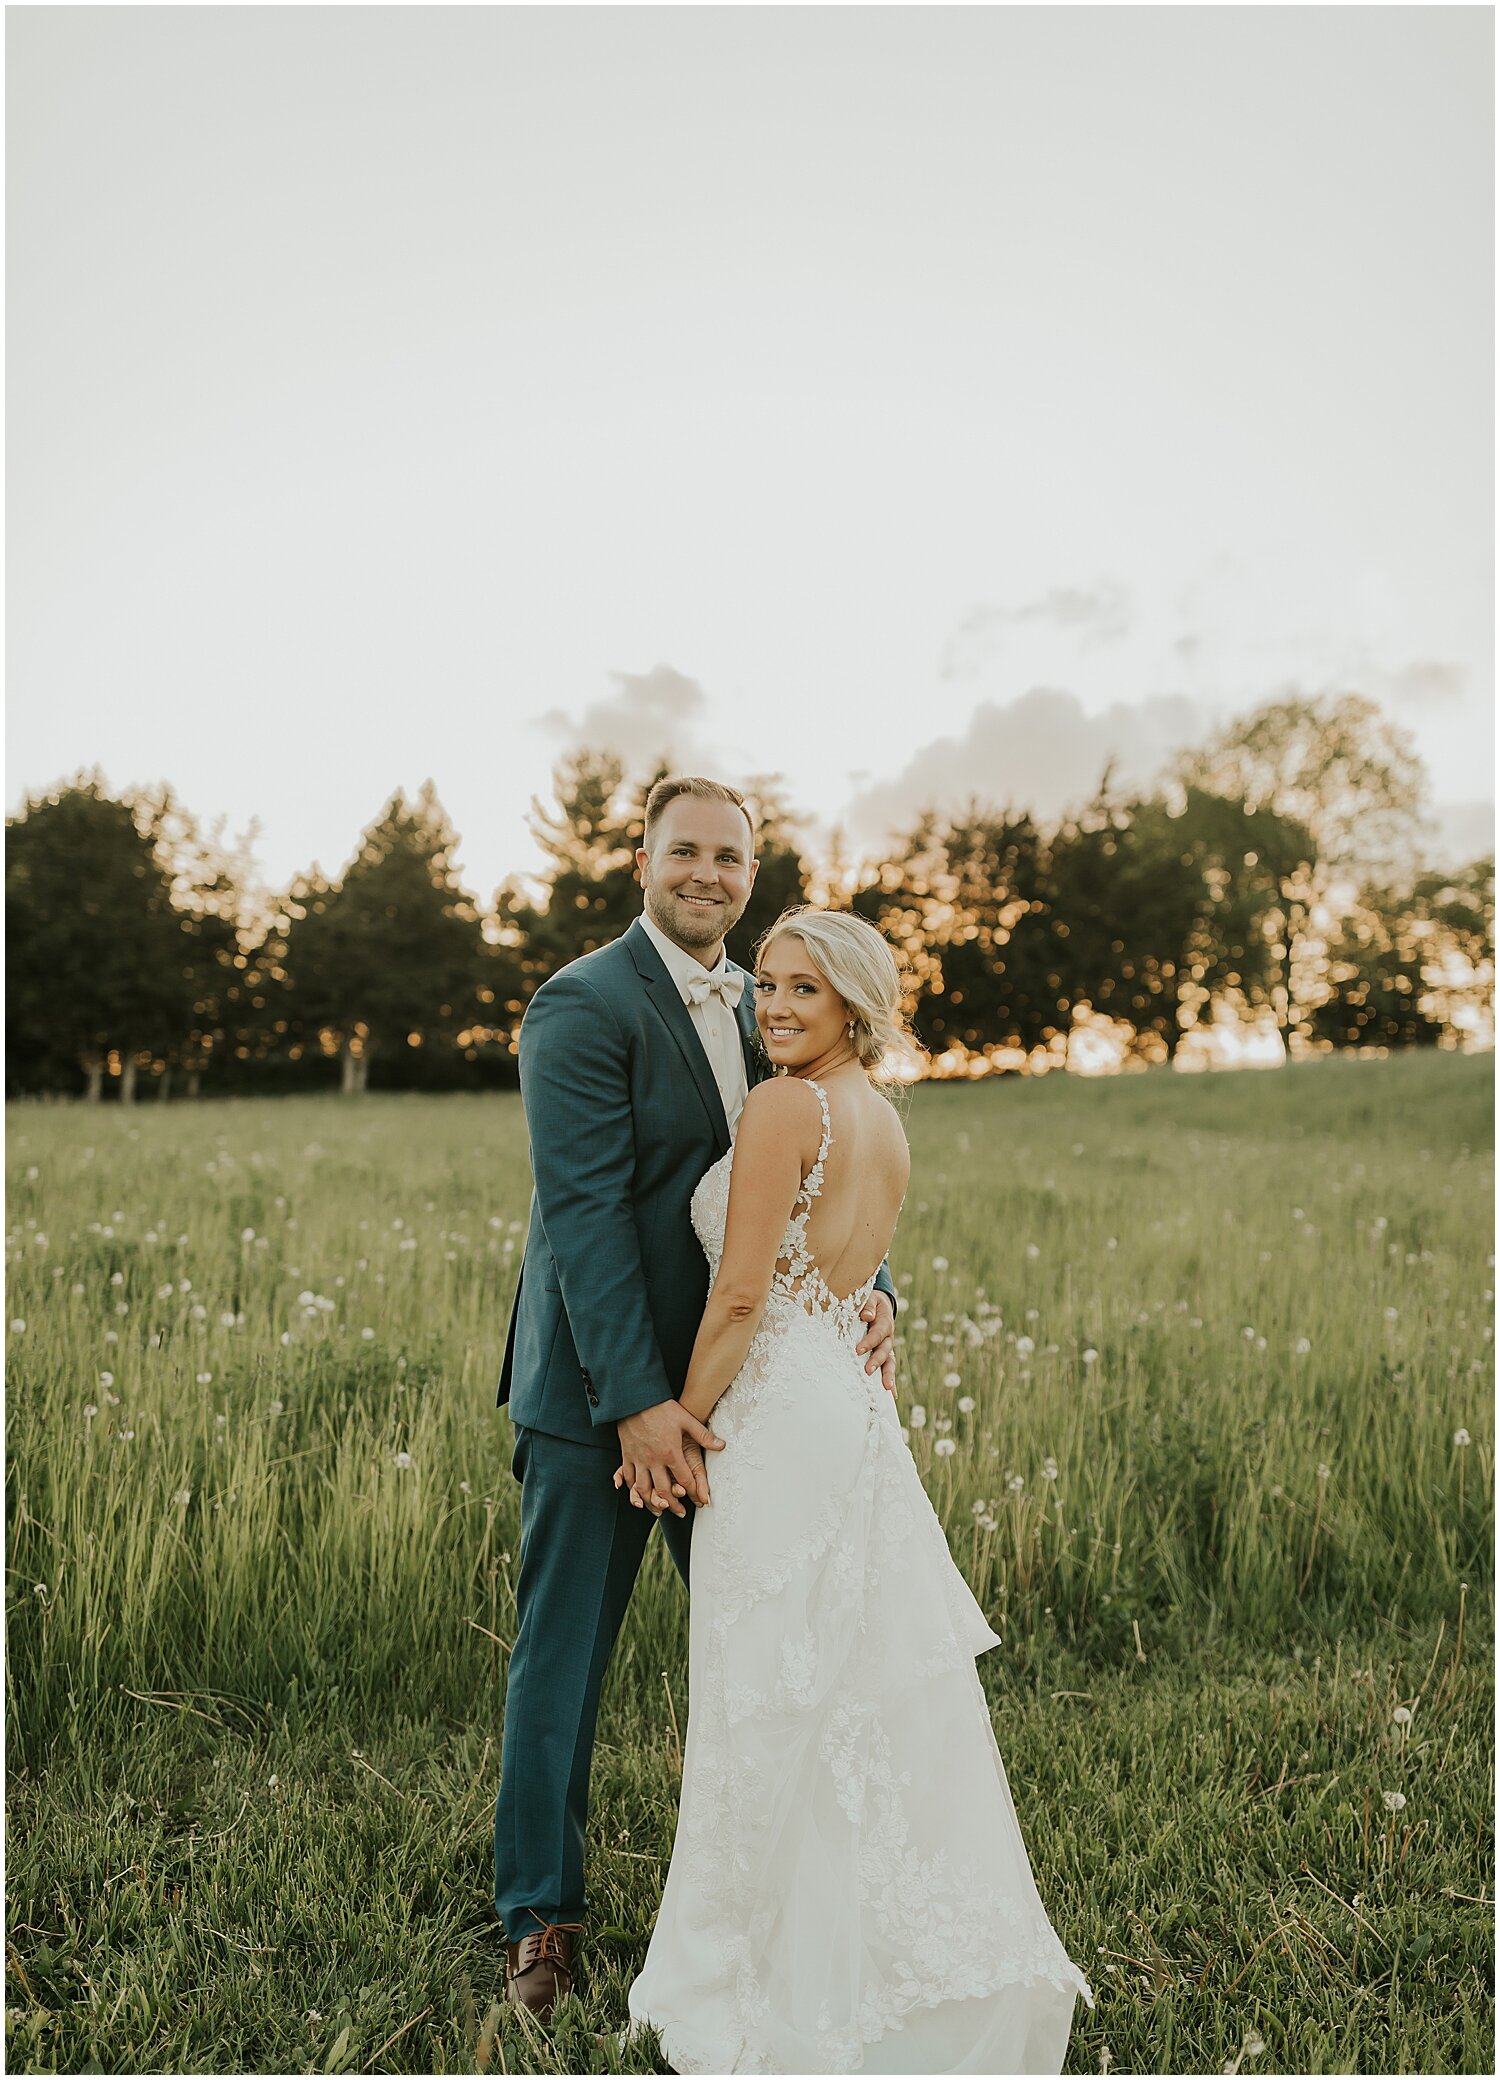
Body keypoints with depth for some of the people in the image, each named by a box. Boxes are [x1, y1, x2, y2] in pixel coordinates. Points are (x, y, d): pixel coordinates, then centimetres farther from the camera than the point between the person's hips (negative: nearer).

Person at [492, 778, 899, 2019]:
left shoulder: (762, 1009, 10)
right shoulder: (584, 1004, -13)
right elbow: (586, 1211, -20)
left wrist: (875, 1292, -11)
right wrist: (636, 1402, -23)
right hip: (599, 1391, -6)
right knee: (563, 1659, 9)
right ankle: (543, 1918, 28)